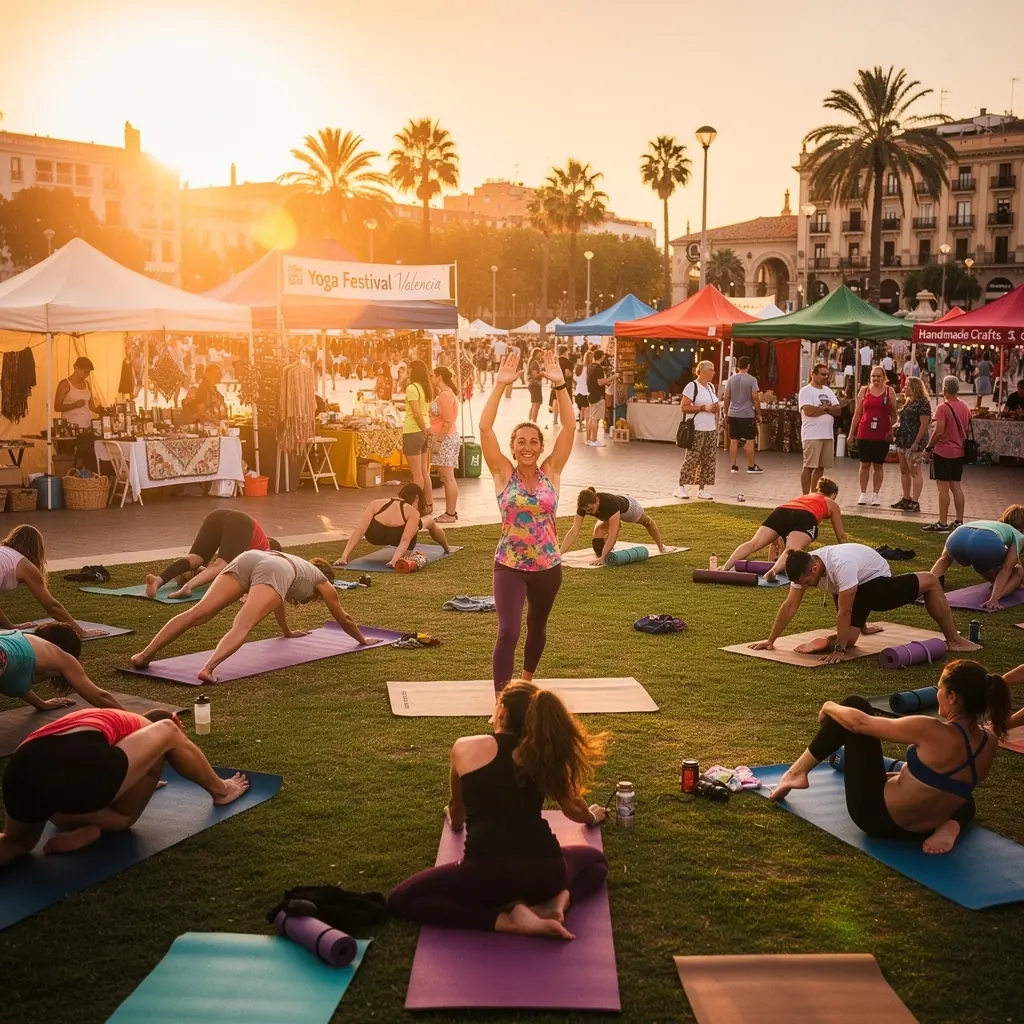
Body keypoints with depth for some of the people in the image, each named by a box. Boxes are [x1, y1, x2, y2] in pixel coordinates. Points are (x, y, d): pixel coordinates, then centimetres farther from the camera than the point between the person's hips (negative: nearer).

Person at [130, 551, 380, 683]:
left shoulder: (296, 564, 49)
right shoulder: (323, 582, 36)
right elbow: (343, 619, 47)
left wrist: (288, 631, 82)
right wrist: (363, 640, 63)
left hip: (248, 558, 5)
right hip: (273, 570, -5)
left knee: (197, 613, -9)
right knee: (242, 627, -24)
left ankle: (145, 655, -21)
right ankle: (208, 668, -49)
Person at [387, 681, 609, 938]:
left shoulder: (465, 748, 10)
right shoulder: (545, 754, 15)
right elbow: (573, 809, 33)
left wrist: (454, 822, 53)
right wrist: (593, 817, 58)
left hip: (488, 873, -4)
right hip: (545, 870, 4)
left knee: (401, 900, 15)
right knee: (596, 861, 36)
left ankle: (507, 920, -3)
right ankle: (559, 901, 3)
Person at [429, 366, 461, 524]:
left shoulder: (446, 395, -16)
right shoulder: (443, 394, 16)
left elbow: (448, 422, -22)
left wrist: (438, 441, -21)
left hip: (445, 439, -11)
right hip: (444, 438, 11)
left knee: (448, 477, -7)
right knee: (446, 477, 12)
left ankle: (450, 514, -5)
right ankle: (450, 511, 16)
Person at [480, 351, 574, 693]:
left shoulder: (551, 472, -2)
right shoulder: (503, 473, -6)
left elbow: (568, 426, -10)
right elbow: (484, 427, -15)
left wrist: (559, 384, -18)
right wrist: (500, 385, -21)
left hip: (547, 566, 3)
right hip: (509, 566, -3)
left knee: (537, 627, 22)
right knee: (508, 631, -17)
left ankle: (527, 680, 48)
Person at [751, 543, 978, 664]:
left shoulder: (841, 566, -39)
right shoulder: (803, 567, -20)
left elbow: (843, 613, -36)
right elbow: (790, 606, -14)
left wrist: (839, 649, -33)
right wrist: (771, 640, -14)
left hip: (877, 581, -4)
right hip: (853, 590, 4)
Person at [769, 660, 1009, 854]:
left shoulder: (933, 733, -28)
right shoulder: (990, 742, -11)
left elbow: (861, 723, -15)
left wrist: (830, 707, 6)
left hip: (878, 815, -5)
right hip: (919, 830, 5)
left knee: (855, 705, 4)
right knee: (964, 801, 41)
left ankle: (798, 772, 15)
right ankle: (950, 826, 5)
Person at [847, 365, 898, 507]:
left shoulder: (889, 391, 4)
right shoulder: (864, 390, 6)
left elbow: (894, 415, 6)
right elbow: (857, 414, 8)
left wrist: (891, 430, -8)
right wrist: (851, 433, 7)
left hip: (882, 435, 0)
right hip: (864, 434, 0)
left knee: (878, 465, 6)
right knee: (864, 464, 4)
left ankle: (875, 495, 13)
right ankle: (863, 494, 12)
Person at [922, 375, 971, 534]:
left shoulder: (942, 407, -16)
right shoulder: (965, 407, 7)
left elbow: (939, 431, -21)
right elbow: (967, 429, 15)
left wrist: (928, 447, -11)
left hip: (943, 452, -7)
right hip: (959, 452, 7)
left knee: (943, 488, -3)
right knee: (956, 487, 12)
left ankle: (942, 524, -1)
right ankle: (959, 522, 15)